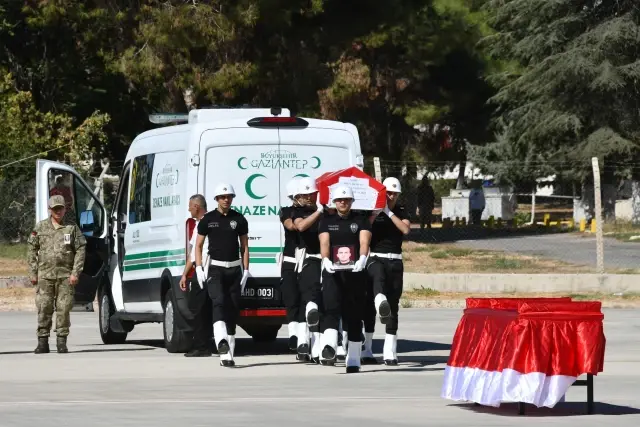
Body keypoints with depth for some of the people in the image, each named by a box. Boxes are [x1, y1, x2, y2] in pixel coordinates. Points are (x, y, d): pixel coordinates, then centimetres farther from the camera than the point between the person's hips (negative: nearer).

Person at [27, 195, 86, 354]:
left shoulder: (72, 228, 5)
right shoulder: (40, 227, 8)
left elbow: (81, 250, 4)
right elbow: (32, 250, 10)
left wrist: (75, 273, -5)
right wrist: (33, 273, 3)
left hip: (65, 275, -1)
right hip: (45, 275, 1)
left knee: (64, 309, -2)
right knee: (44, 308, -2)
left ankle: (62, 342, 5)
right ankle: (42, 342, 4)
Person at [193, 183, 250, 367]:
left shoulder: (239, 219, 6)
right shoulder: (208, 219, 2)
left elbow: (244, 247, 10)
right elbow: (198, 245, 6)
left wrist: (246, 271, 4)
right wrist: (199, 269, -4)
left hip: (234, 269, 3)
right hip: (215, 268, -3)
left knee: (233, 310, 4)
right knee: (219, 303, -23)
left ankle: (228, 354, 10)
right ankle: (222, 344, -38)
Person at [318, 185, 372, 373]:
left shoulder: (361, 220, 9)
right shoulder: (326, 221, 12)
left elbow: (364, 241, -7)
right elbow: (324, 242, -4)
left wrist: (362, 259, -28)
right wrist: (326, 260, -25)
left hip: (355, 272, 1)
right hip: (332, 272, -1)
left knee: (354, 315, 5)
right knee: (331, 306, -22)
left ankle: (353, 360, 13)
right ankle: (329, 346, -41)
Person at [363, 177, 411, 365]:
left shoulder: (401, 211, 11)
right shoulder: (374, 210, 5)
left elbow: (406, 229, -7)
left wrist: (389, 212, -10)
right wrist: (376, 212, -19)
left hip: (395, 261, 4)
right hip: (376, 258, -4)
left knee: (394, 306, 2)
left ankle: (390, 352, 4)